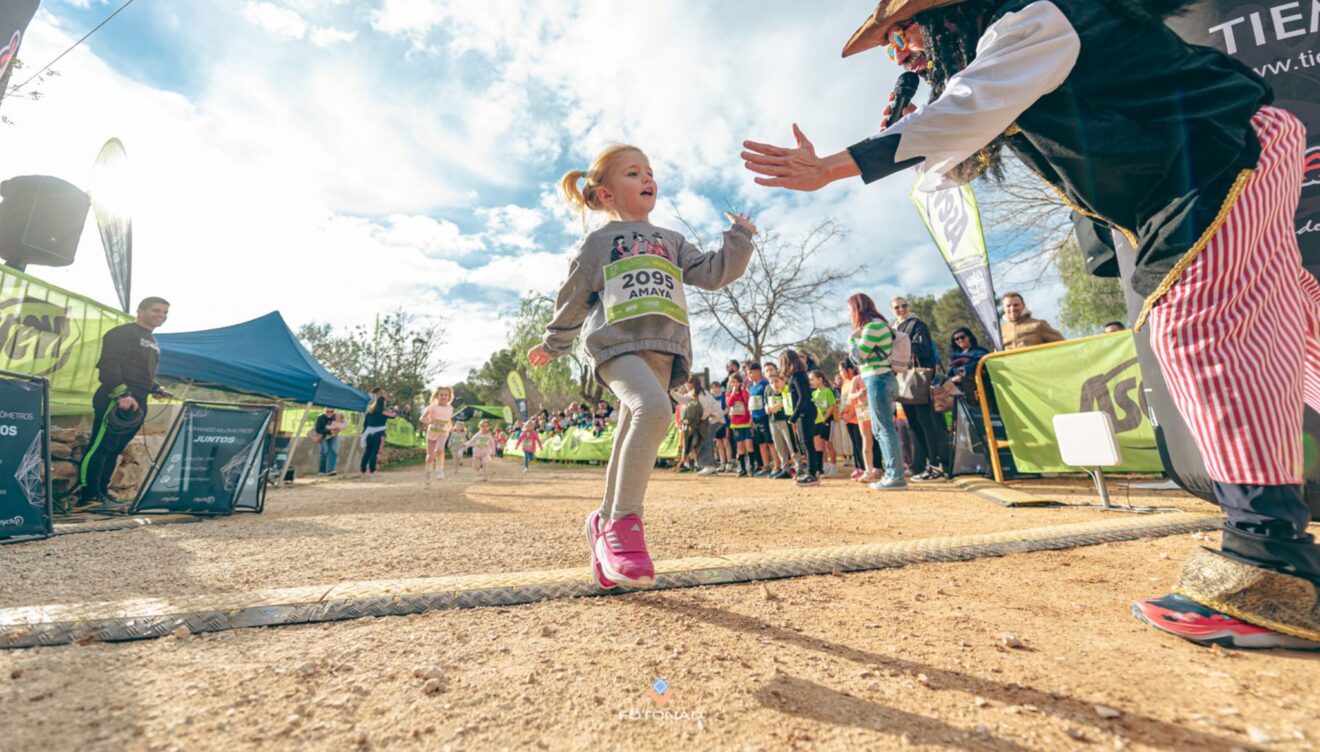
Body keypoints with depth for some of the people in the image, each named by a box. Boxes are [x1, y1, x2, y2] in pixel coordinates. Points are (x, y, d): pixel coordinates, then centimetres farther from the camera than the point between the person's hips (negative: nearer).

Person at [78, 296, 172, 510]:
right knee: (100, 447, -8)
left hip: (137, 403, 9)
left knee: (114, 450, 11)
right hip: (116, 400, -8)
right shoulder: (124, 333, -5)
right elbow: (109, 364, -15)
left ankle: (101, 493, 16)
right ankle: (88, 497, -7)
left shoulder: (152, 342, 23)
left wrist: (156, 389, 13)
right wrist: (122, 394, -23)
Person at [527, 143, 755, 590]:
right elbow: (573, 298, 20)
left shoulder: (671, 241, 28)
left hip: (663, 351, 4)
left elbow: (714, 273, 19)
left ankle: (606, 525, 17)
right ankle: (624, 520, -19)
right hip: (616, 344, -4)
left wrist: (739, 238, 9)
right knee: (653, 409, -31)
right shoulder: (599, 242, 17)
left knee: (631, 444, 1)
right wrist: (554, 345, 25)